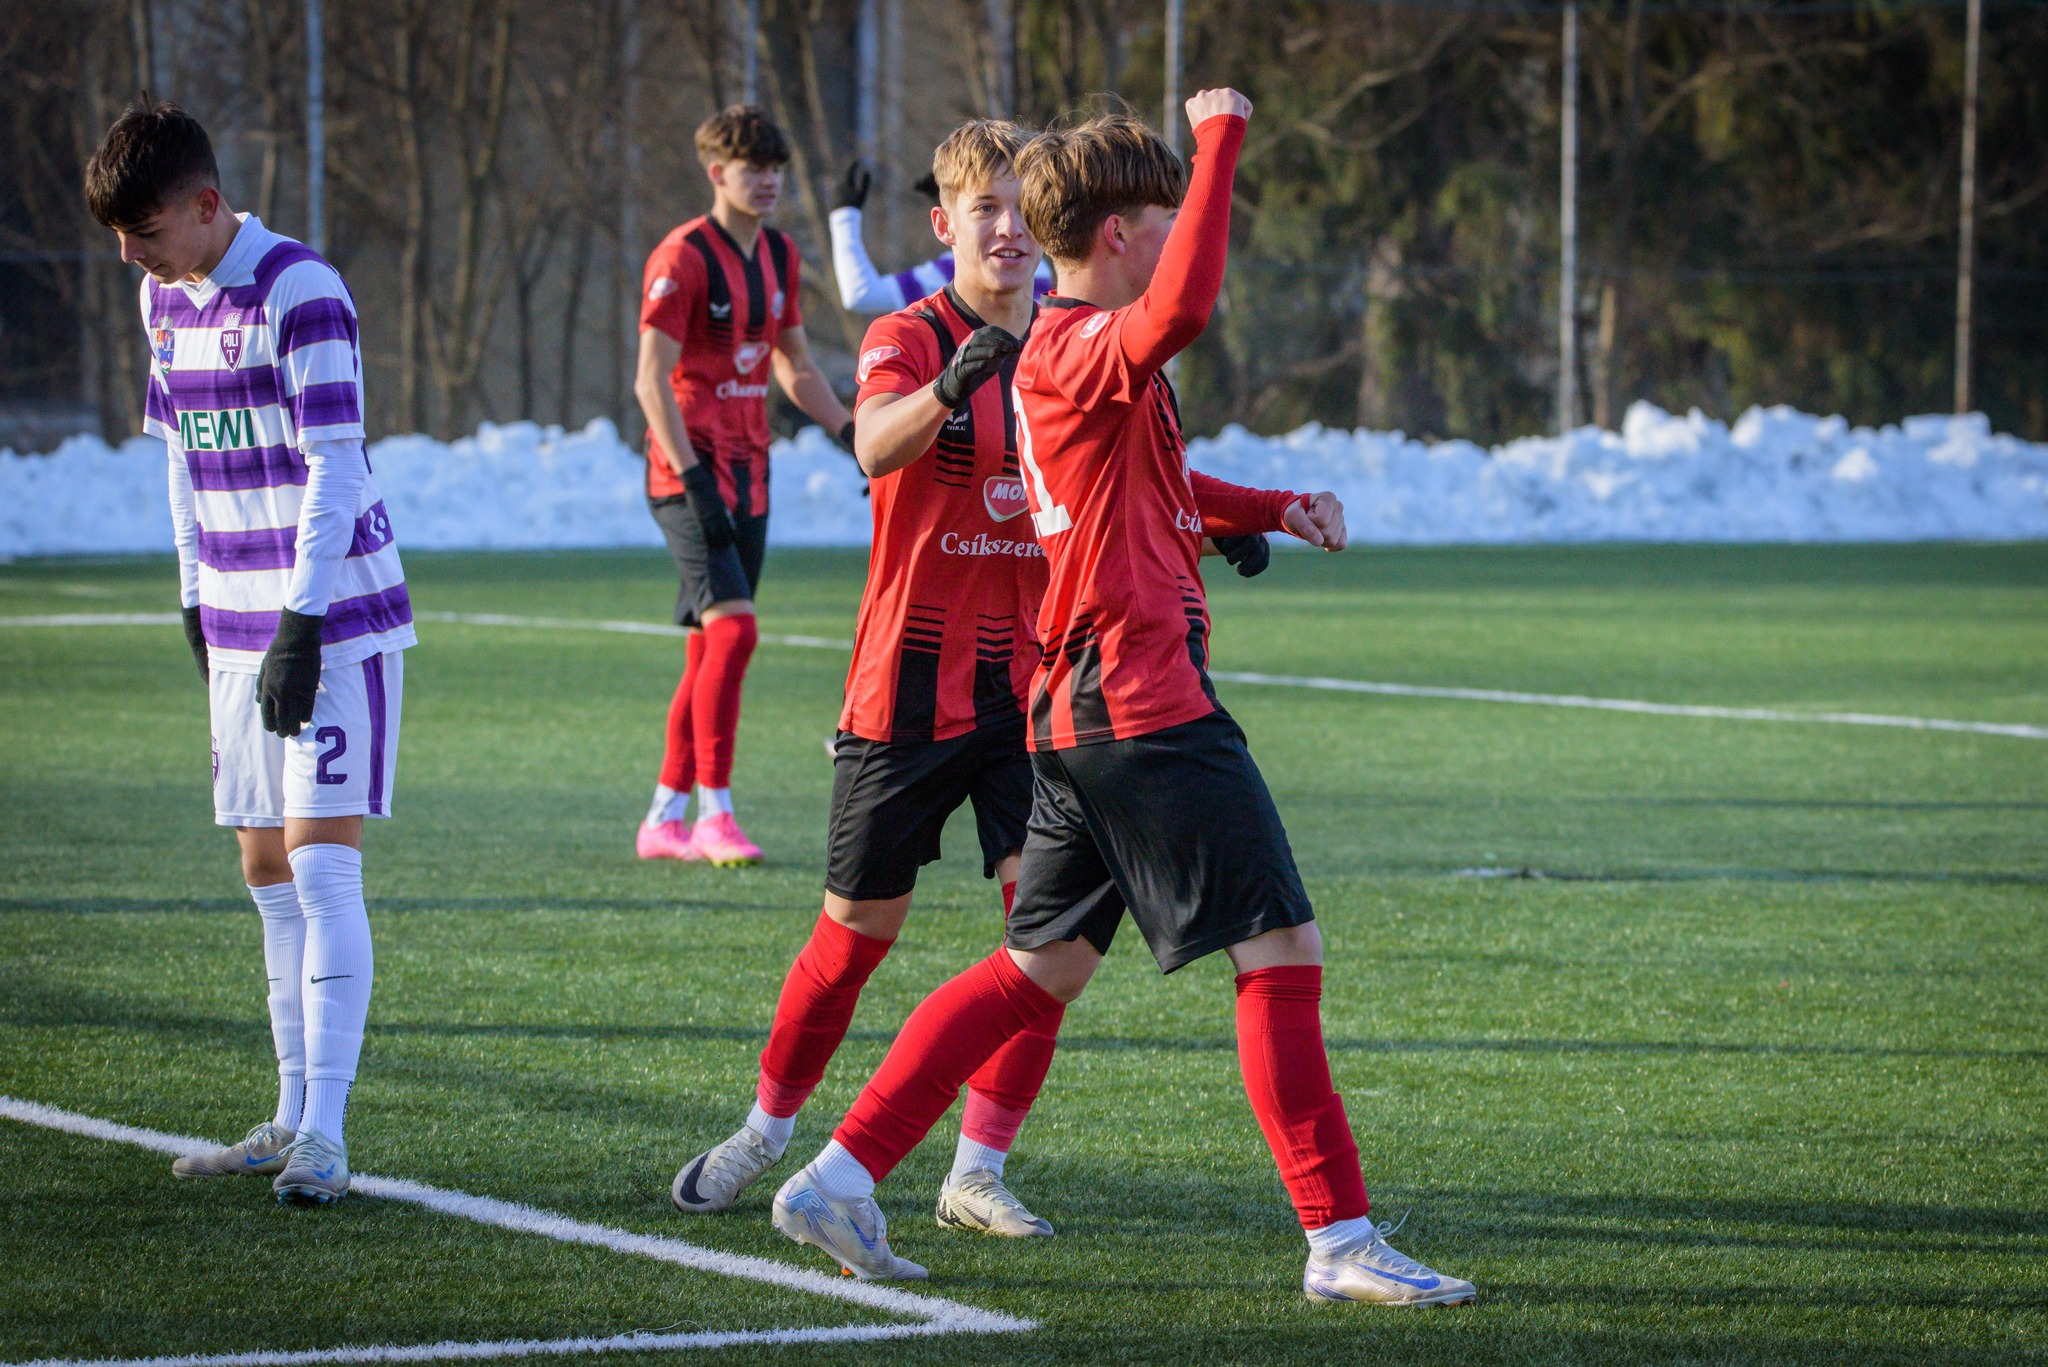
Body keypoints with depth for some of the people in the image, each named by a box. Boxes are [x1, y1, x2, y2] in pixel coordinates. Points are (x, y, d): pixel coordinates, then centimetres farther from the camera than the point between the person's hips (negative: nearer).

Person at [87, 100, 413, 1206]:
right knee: (266, 874, 9)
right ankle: (295, 1117, 16)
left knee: (321, 865, -12)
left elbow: (333, 471, -18)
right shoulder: (163, 300, 9)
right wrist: (196, 598, 16)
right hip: (239, 628, 8)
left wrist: (300, 628, -21)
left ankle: (325, 1134, -14)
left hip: (335, 619, -8)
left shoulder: (298, 292, -15)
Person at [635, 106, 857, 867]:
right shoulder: (683, 259, -12)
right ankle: (714, 815, -15)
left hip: (749, 474, 8)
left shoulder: (779, 256, 12)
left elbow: (794, 365, 24)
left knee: (709, 649, 8)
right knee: (731, 627, -18)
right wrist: (691, 477, -21)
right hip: (692, 472, -8)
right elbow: (652, 381, -15)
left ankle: (665, 819, 14)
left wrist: (850, 432, 13)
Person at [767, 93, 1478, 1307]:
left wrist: (1273, 509, 25)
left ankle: (842, 1178, 10)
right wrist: (1222, 143, -30)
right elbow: (1180, 311, -38)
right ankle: (1342, 1242, -6)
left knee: (1039, 968, 13)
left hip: (1083, 709, 10)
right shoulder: (1081, 348, -14)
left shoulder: (1066, 354, 18)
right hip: (1147, 705, -10)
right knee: (1283, 955, -7)